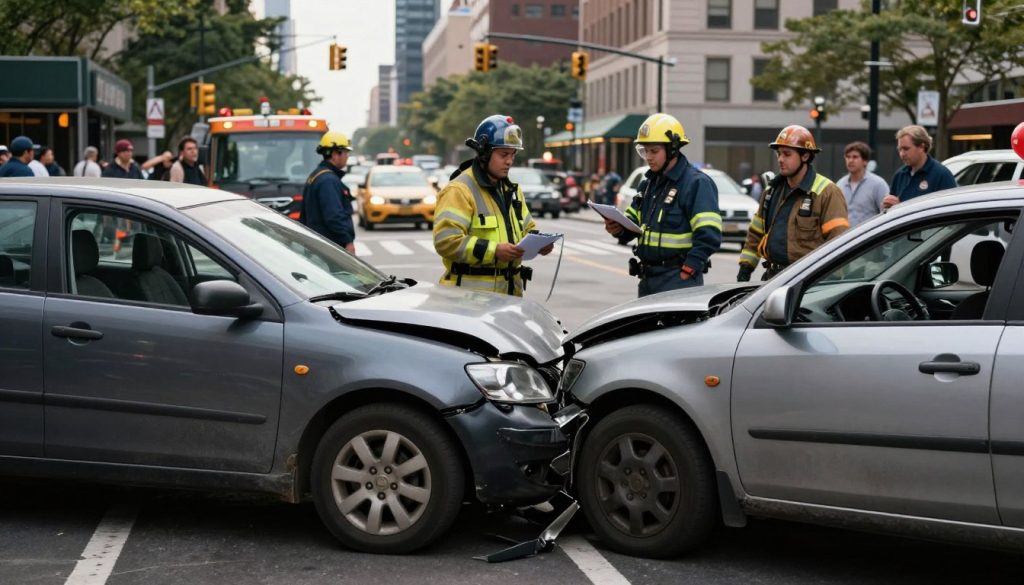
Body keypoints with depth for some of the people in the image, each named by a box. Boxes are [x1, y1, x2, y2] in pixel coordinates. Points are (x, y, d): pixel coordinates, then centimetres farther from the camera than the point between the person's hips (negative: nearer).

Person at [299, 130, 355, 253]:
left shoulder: (314, 176, 18)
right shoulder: (329, 180, -16)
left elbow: (304, 216, 23)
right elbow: (334, 216, -23)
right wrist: (348, 241, -21)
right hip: (332, 245, -11)